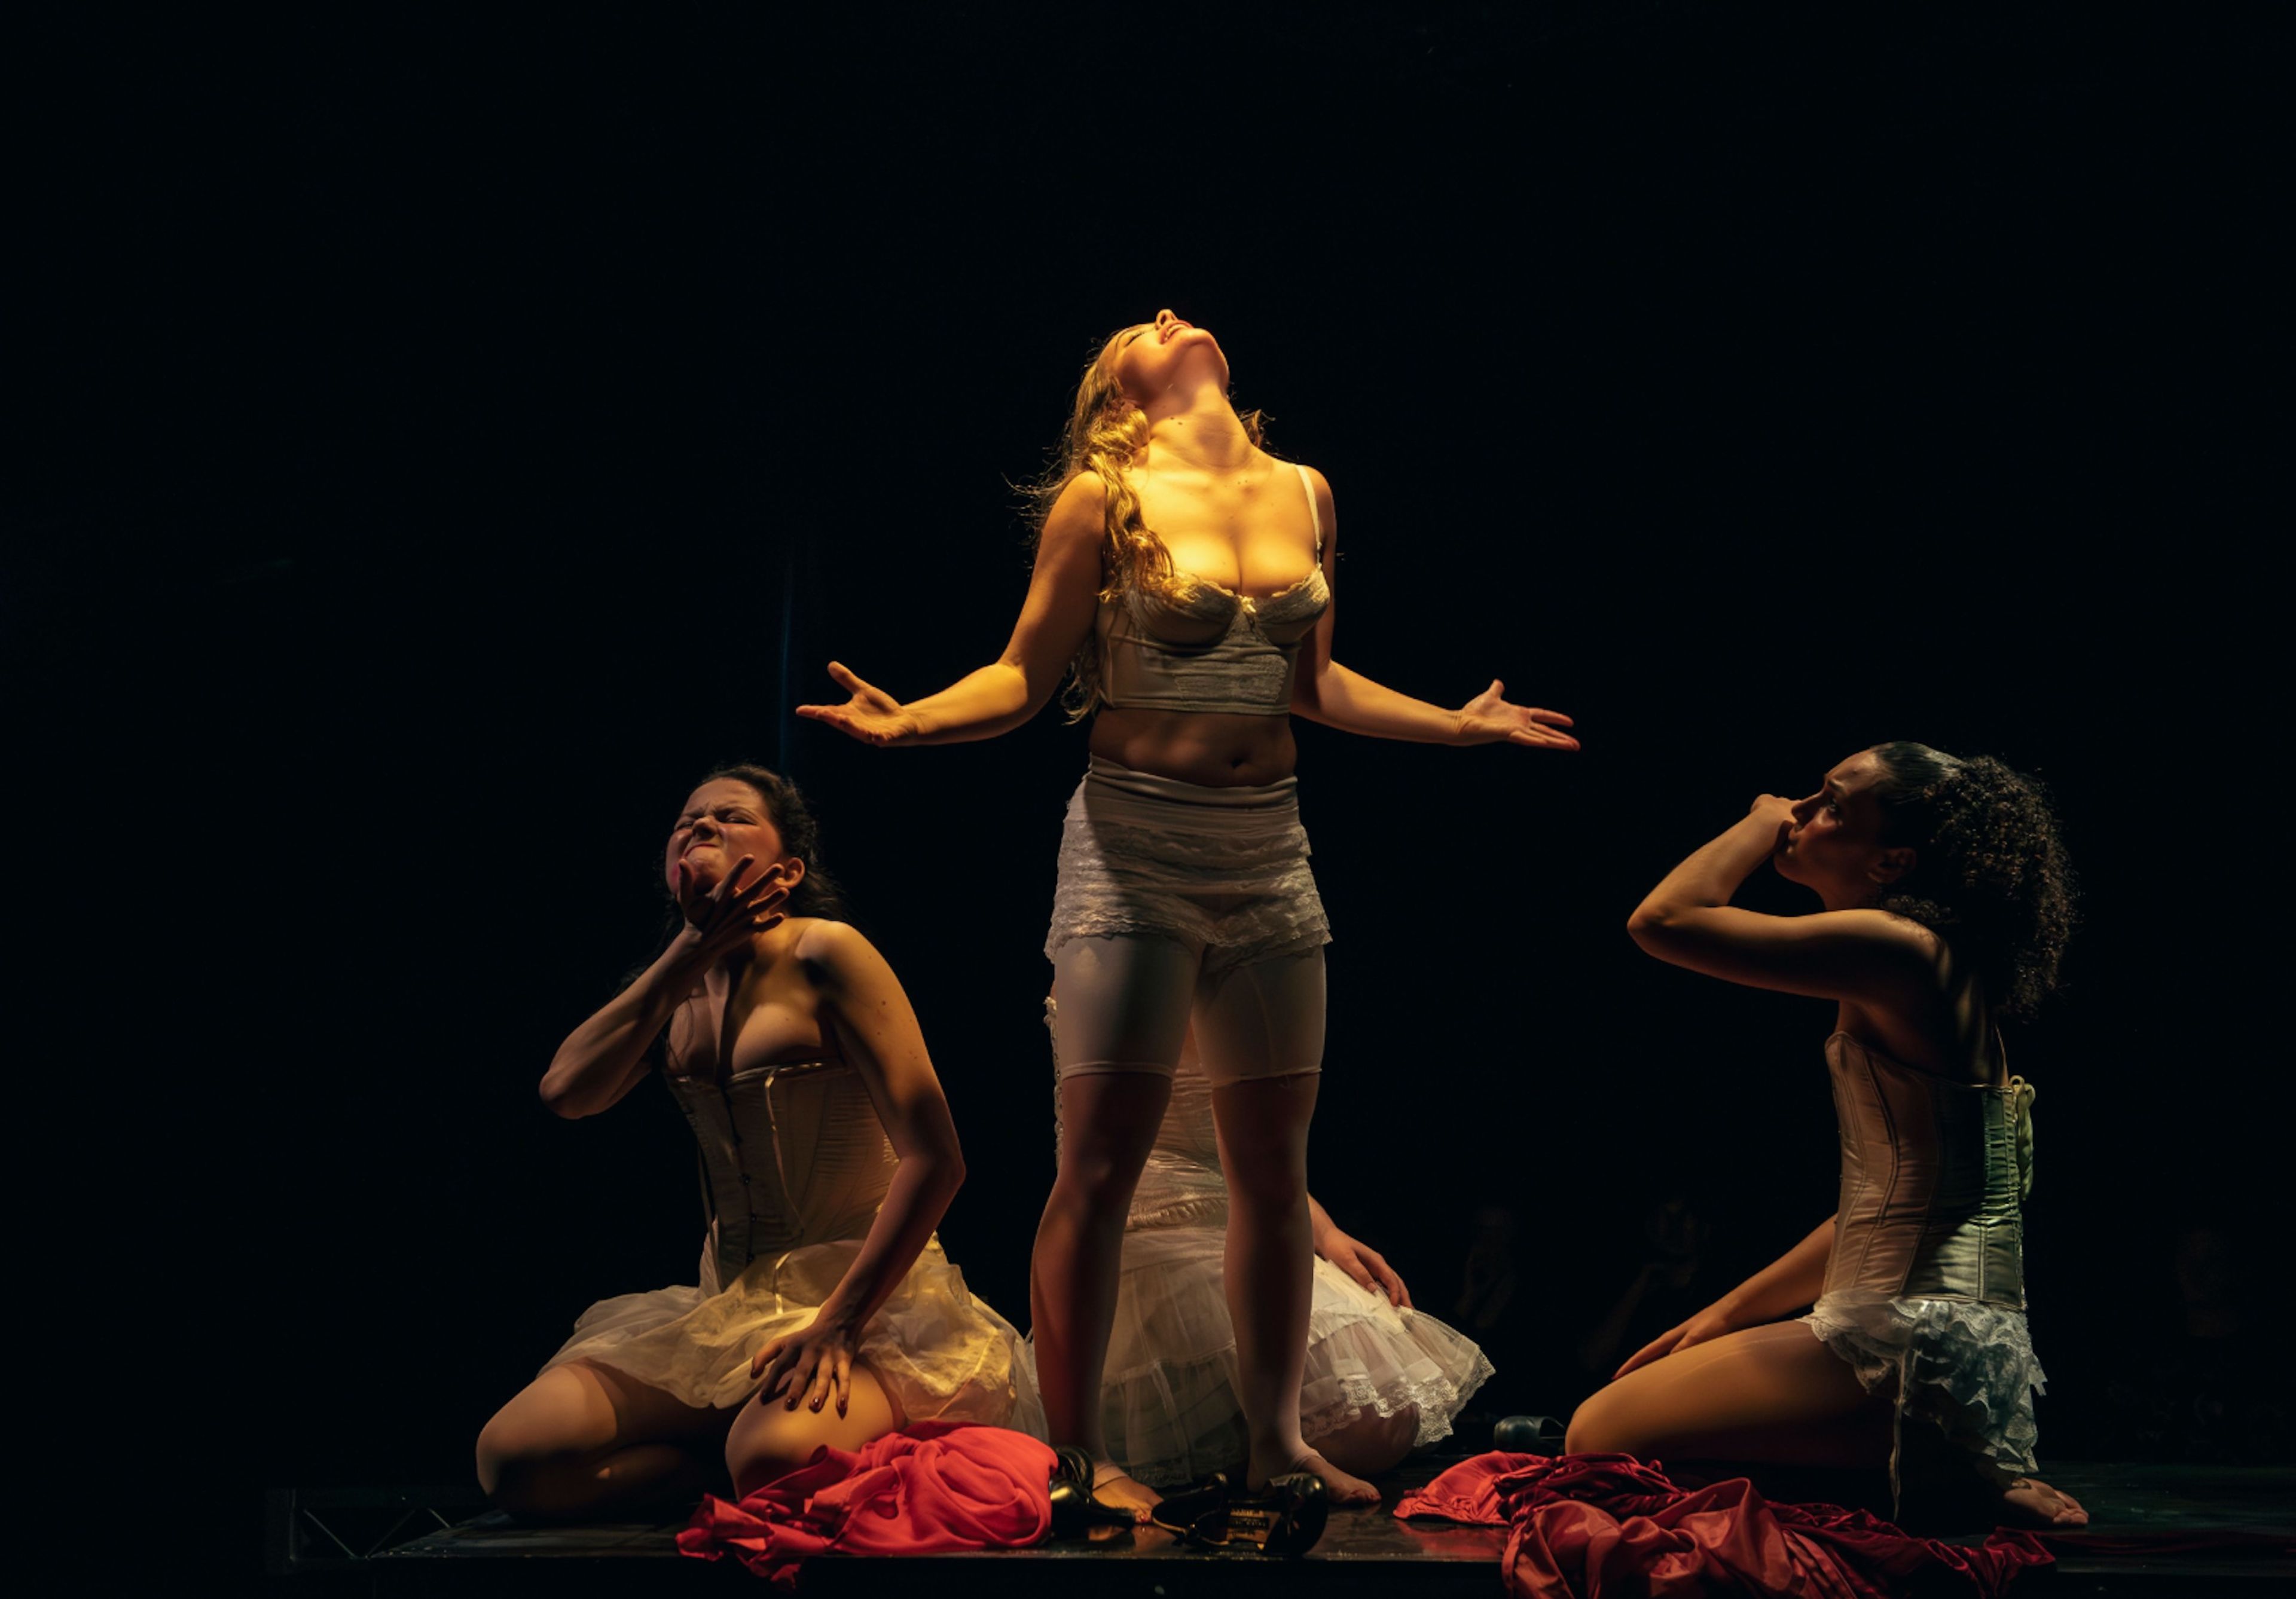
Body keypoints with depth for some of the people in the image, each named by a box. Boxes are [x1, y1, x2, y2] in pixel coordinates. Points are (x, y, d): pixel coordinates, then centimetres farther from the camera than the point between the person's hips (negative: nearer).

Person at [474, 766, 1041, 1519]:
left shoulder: (823, 954, -8)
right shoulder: (673, 987, 13)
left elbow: (934, 1157, -16)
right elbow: (569, 1092, -5)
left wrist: (841, 1322, -23)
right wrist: (691, 954, -5)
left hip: (871, 1298, -6)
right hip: (731, 1307, 6)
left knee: (777, 1460, -38)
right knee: (512, 1458, -13)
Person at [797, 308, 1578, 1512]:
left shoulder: (1305, 495, 10)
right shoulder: (1103, 500, -5)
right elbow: (1023, 678, -5)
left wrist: (1461, 724, 22)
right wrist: (903, 723, -22)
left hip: (1269, 852, 5)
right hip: (1135, 846, -5)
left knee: (1275, 1160, 8)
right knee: (1102, 1160, -6)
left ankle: (1276, 1437, 19)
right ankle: (1072, 1449, 2)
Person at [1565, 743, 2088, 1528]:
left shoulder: (1895, 948, -15)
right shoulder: (1937, 968, 16)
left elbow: (1663, 920, -19)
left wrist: (1761, 821, -1)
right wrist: (1730, 1314, 19)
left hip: (1917, 1339, -10)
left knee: (1601, 1435, -9)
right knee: (1607, 1416, 20)